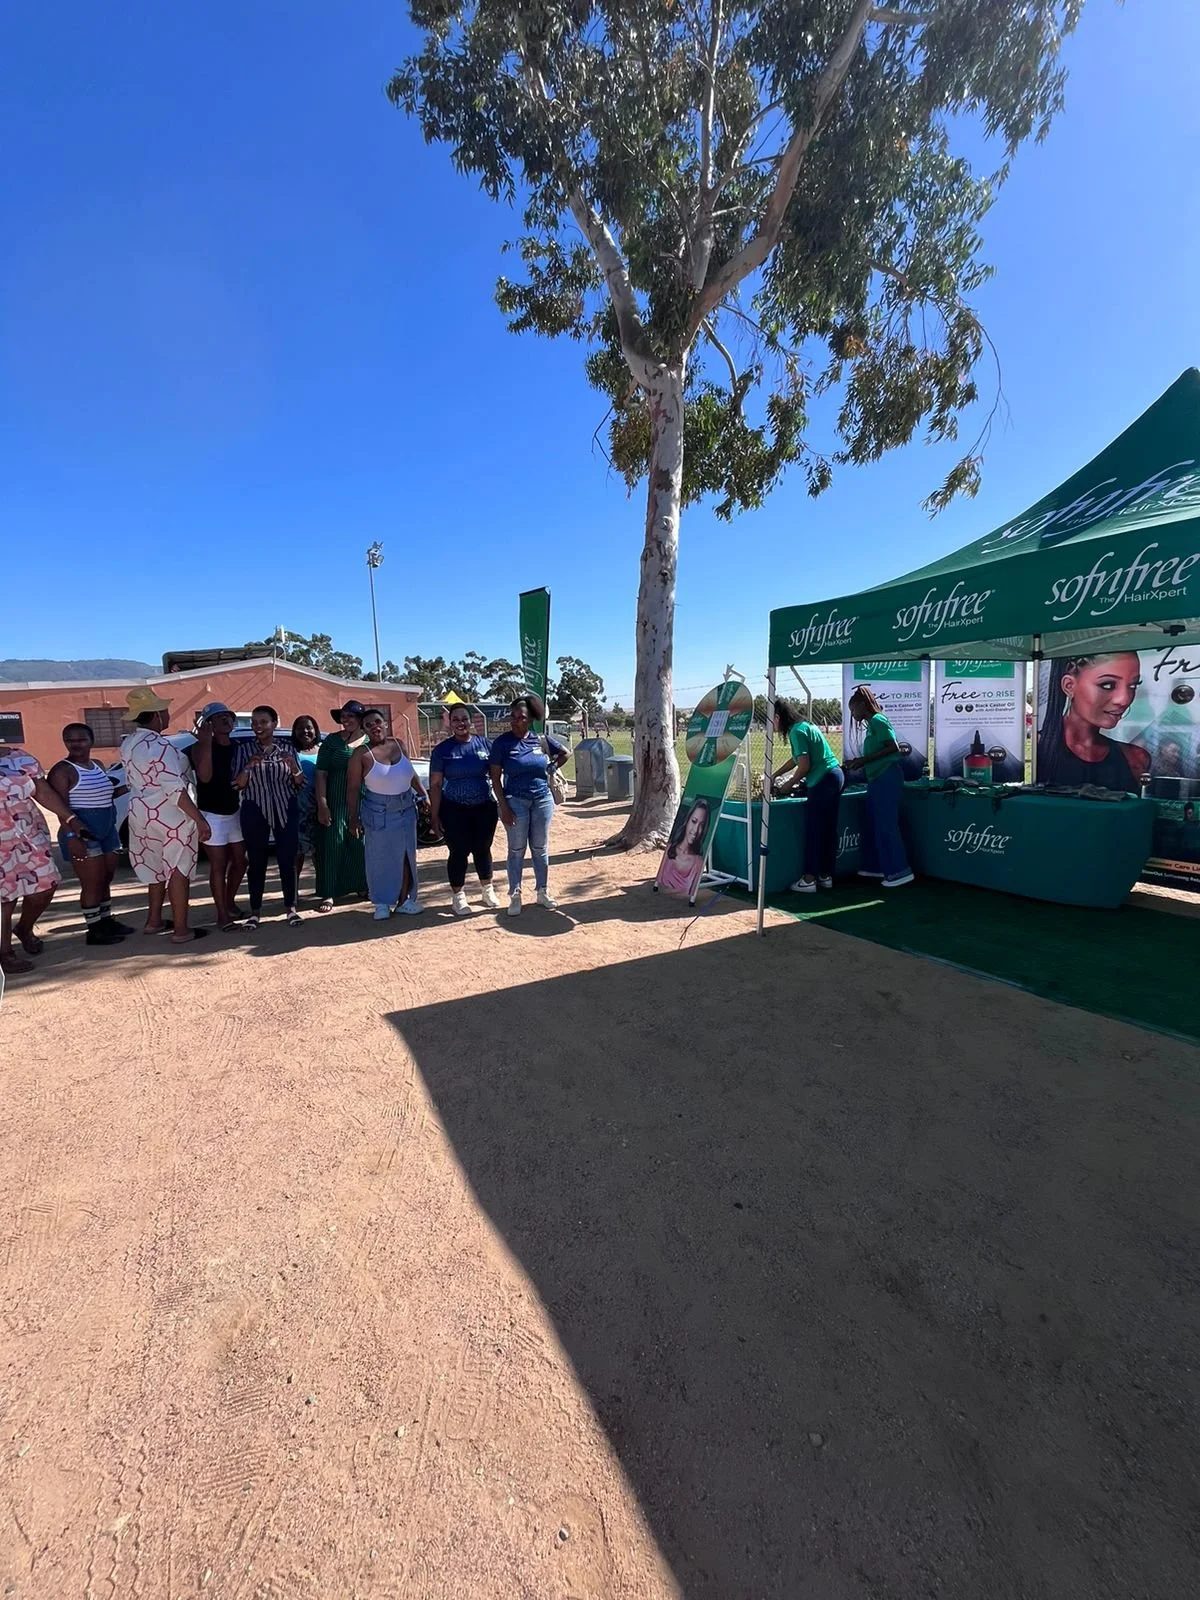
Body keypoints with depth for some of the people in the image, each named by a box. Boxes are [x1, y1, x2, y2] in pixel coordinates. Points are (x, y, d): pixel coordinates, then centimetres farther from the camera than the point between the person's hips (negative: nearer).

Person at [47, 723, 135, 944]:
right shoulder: (62, 770, -12)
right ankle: (93, 930, 6)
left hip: (108, 831, 8)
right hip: (83, 833, -8)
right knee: (92, 882, -3)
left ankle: (107, 920, 27)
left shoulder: (98, 766, 12)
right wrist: (71, 835, -27)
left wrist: (125, 789, 7)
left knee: (106, 879, 15)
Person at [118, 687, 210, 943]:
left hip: (142, 812, 9)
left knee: (159, 867, 22)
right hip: (170, 816, -9)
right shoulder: (160, 747, -22)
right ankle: (181, 930, 7)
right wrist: (200, 819, -25)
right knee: (177, 871, 1)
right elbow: (175, 790, -27)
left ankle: (154, 920, 33)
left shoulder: (128, 743, 7)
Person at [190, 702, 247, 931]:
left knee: (240, 862, 13)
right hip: (212, 815, -6)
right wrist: (206, 743, -29)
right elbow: (205, 777, -25)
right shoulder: (200, 747, -9)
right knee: (219, 866, -2)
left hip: (235, 812, 6)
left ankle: (230, 902, 33)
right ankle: (222, 914, 6)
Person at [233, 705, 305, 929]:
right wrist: (249, 767, -17)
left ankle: (290, 907, 13)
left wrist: (293, 766, -12)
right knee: (256, 861, 4)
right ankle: (255, 910, 14)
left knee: (287, 860, 3)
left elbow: (300, 784, 8)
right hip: (255, 812, 0)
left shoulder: (286, 749, 6)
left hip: (286, 810, 1)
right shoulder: (244, 749, 3)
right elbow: (237, 785, 1)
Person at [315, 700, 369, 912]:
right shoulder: (331, 741, 2)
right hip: (336, 803, -1)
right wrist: (322, 805, -9)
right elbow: (321, 775, -1)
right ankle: (328, 894, 7)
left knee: (361, 845, 9)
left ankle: (362, 886, 24)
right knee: (332, 845, 0)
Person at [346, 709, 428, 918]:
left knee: (406, 856, 10)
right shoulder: (362, 754, -10)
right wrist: (354, 819, -11)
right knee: (380, 858, 5)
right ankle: (382, 903, 20)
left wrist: (424, 795, 9)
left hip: (406, 809, 4)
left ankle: (404, 900, 22)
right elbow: (353, 788, -9)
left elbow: (412, 774, 13)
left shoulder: (399, 744, 2)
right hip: (378, 812, -4)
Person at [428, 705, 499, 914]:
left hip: (484, 807, 2)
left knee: (482, 849, 12)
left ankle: (488, 890, 29)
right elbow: (435, 784, -3)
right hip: (454, 810, -1)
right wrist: (434, 815, -7)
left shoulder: (484, 744, 0)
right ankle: (458, 896, 20)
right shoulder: (442, 749, -4)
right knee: (459, 852, 5)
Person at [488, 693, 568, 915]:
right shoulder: (502, 742, -8)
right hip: (516, 802, -2)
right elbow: (495, 777, -7)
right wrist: (503, 807, -13)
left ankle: (543, 893, 24)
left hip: (543, 800, 3)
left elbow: (566, 754, 17)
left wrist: (551, 768, 6)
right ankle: (515, 897, 16)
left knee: (540, 849, 12)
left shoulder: (541, 739, 0)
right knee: (517, 850, 5)